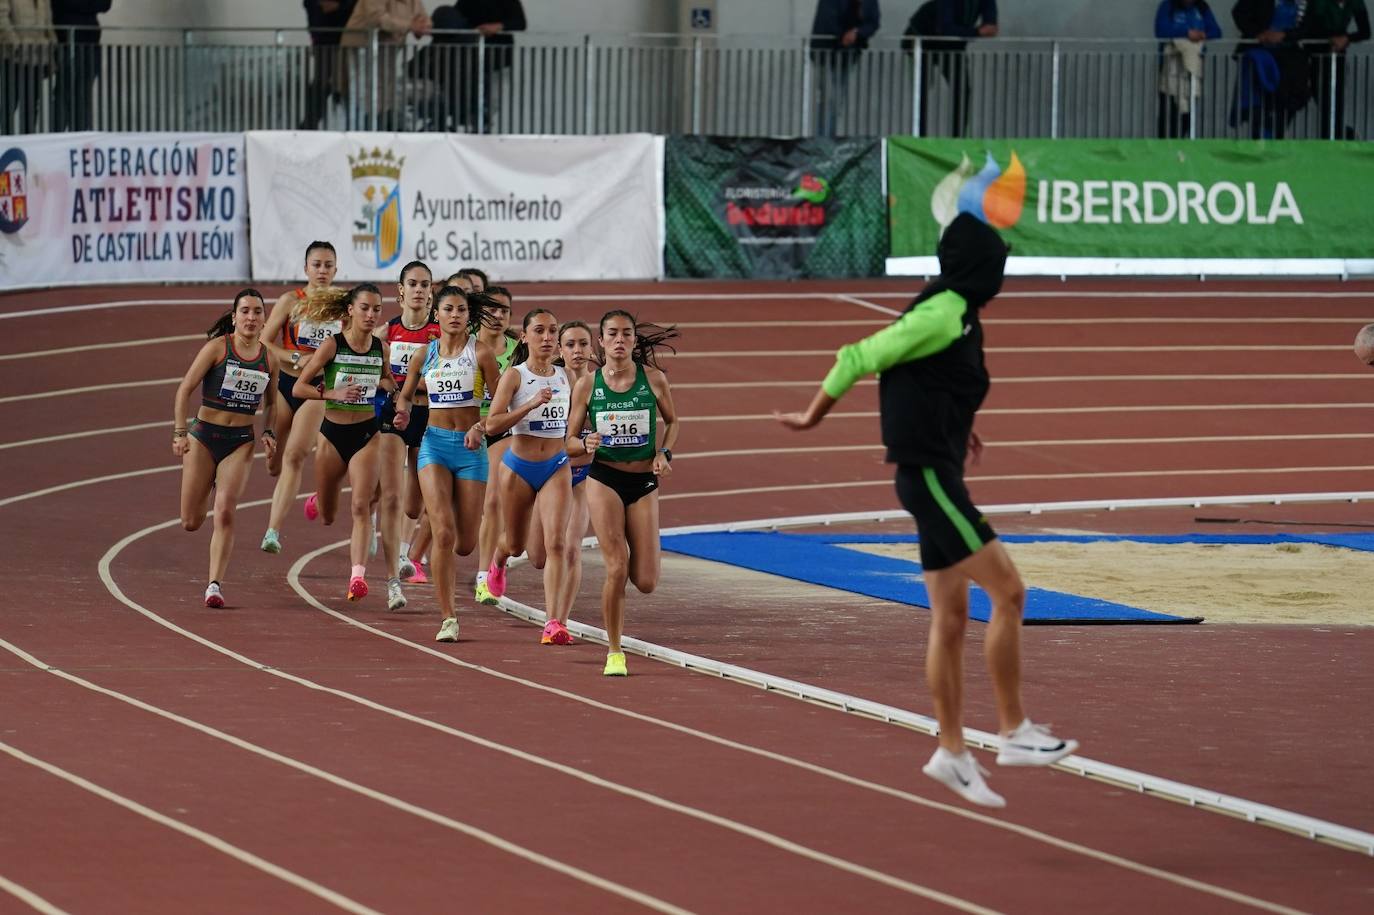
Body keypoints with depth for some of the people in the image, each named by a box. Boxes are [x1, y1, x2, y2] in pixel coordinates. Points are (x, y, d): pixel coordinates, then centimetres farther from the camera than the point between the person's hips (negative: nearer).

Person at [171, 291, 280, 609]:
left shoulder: (268, 358, 4)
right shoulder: (218, 347, -7)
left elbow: (270, 403, 20)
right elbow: (185, 389, -8)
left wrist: (268, 432, 3)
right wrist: (179, 432, -17)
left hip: (241, 441, 2)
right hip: (204, 435, -2)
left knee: (225, 513, -15)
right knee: (191, 522, 1)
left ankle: (215, 585, -13)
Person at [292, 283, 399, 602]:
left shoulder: (381, 349, 0)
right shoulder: (332, 345, -10)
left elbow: (390, 383, 20)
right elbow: (298, 387, -11)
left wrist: (387, 387, -3)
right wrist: (333, 393, -25)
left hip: (367, 434, 1)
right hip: (332, 432, -1)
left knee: (361, 506, -16)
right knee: (326, 515, 15)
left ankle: (358, 575, -20)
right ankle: (317, 500, 53)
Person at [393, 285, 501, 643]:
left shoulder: (479, 352, -2)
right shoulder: (425, 354, 6)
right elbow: (405, 394, 18)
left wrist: (481, 427, -19)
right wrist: (403, 410, -4)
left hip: (470, 446, -1)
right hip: (434, 443, 1)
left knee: (465, 544, 3)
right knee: (443, 533, -15)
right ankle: (448, 619, -11)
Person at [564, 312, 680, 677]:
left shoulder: (654, 379, -2)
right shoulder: (587, 385, -3)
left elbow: (672, 421, 15)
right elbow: (569, 443, 3)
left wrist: (664, 454, -3)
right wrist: (586, 444, -20)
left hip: (644, 482, 1)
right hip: (604, 480, -1)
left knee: (645, 582, -4)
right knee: (617, 569, -12)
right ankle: (614, 652, 4)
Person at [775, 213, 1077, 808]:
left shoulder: (957, 318, 13)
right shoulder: (942, 315, -16)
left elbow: (921, 381, 29)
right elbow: (859, 358, -14)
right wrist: (812, 419, -3)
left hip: (938, 478, 10)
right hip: (929, 476, -10)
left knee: (951, 619, 10)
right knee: (1008, 593, -10)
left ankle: (951, 752, 12)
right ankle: (1016, 732, -6)